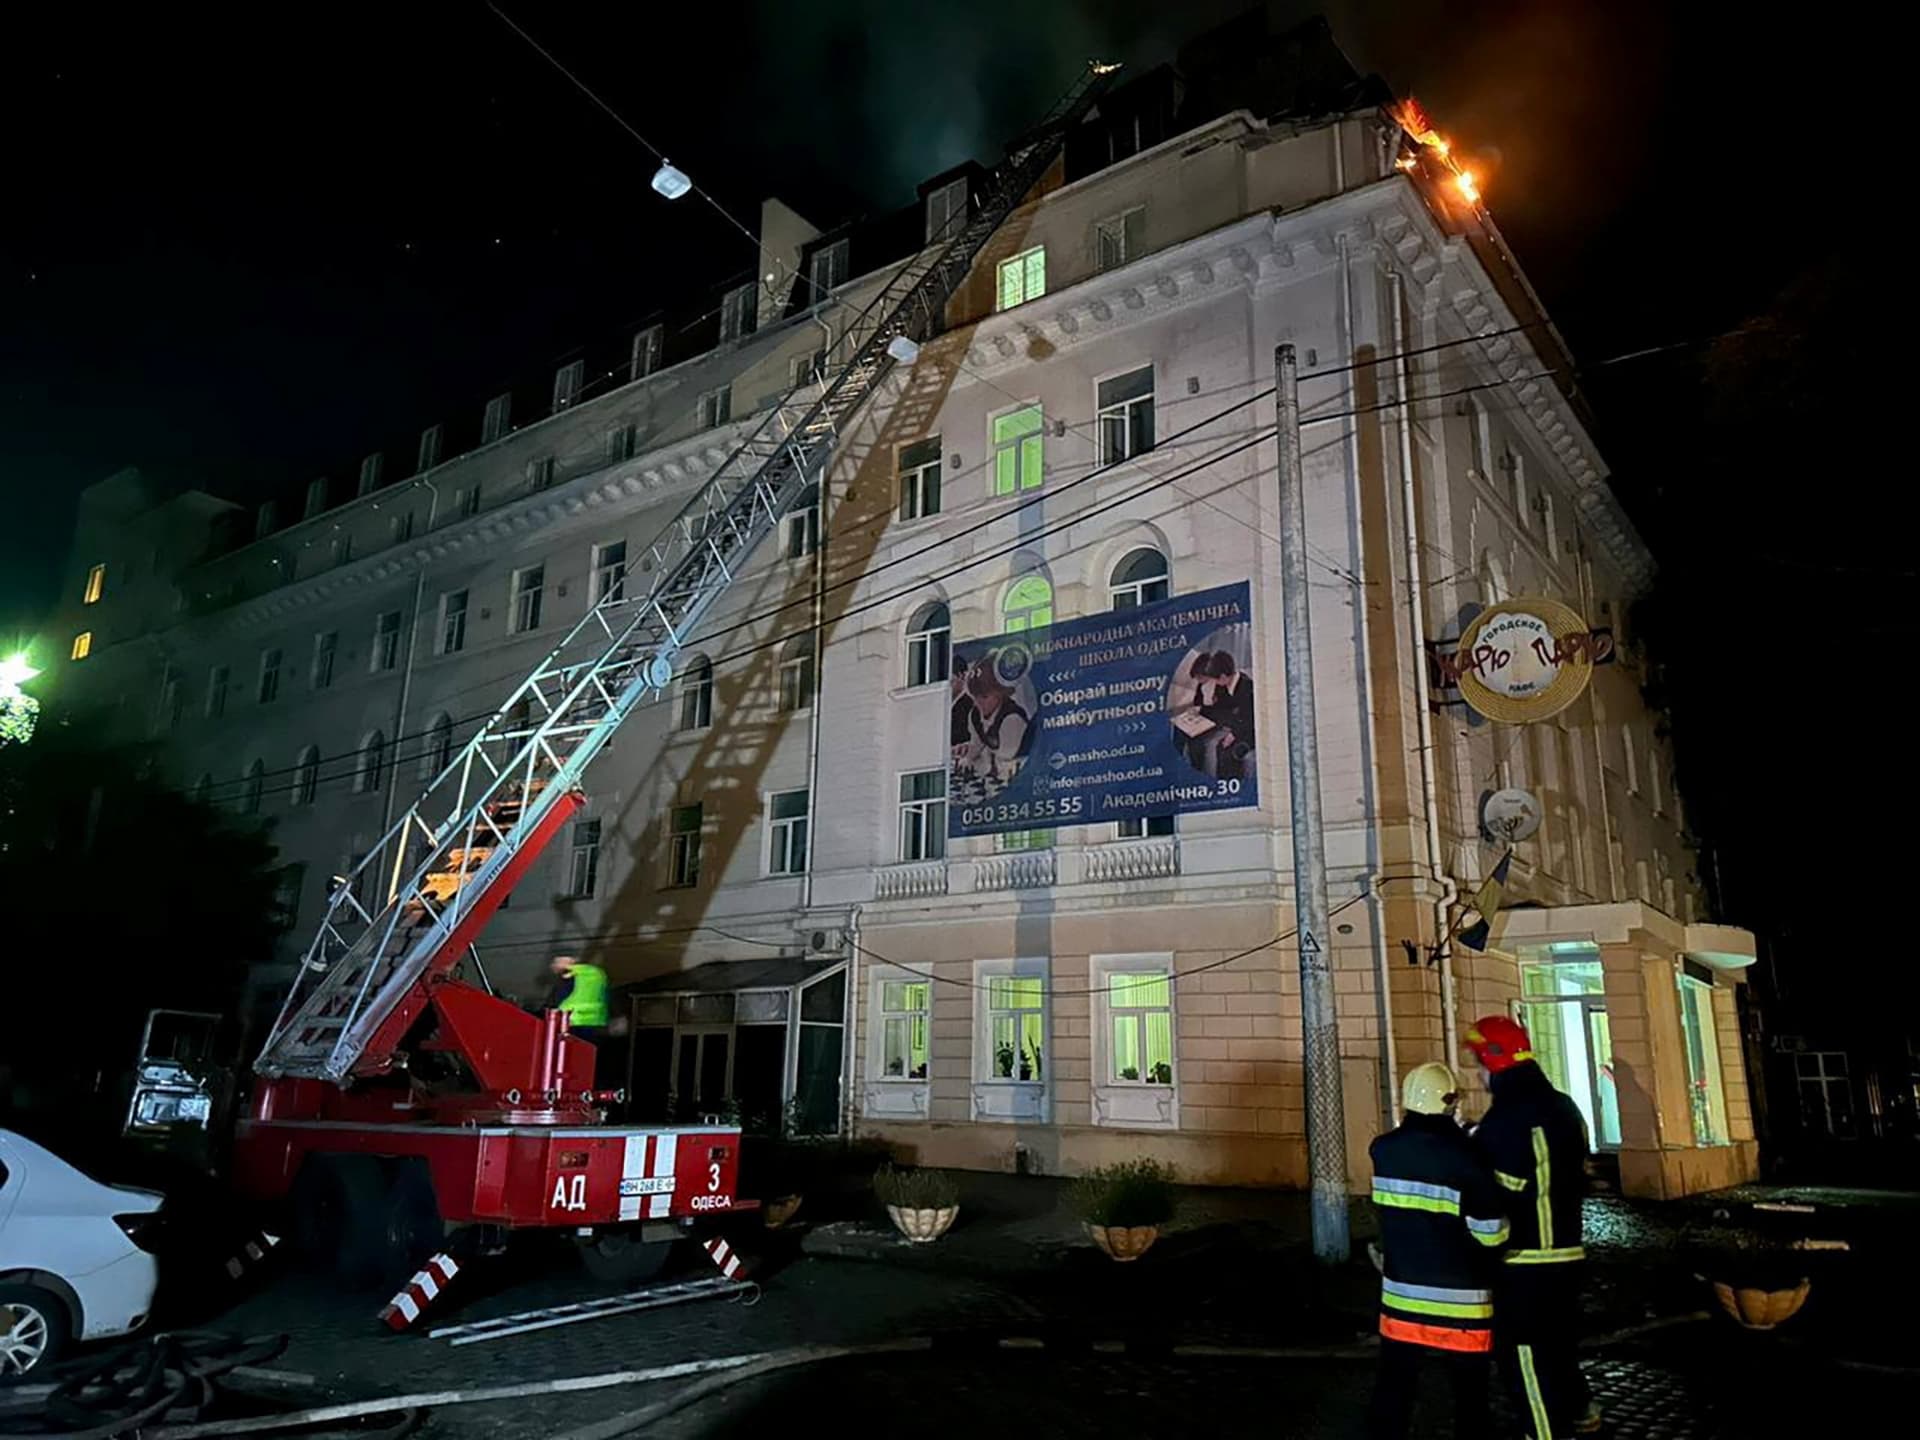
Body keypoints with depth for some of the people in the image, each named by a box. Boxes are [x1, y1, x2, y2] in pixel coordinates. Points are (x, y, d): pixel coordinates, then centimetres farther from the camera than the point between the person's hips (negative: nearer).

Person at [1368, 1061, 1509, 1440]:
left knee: (1394, 1384, 16)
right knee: (1469, 1391, 12)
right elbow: (1492, 1234, -16)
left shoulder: (1384, 1151, -4)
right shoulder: (1465, 1159, -20)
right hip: (1459, 1297, -4)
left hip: (1401, 1290, 4)